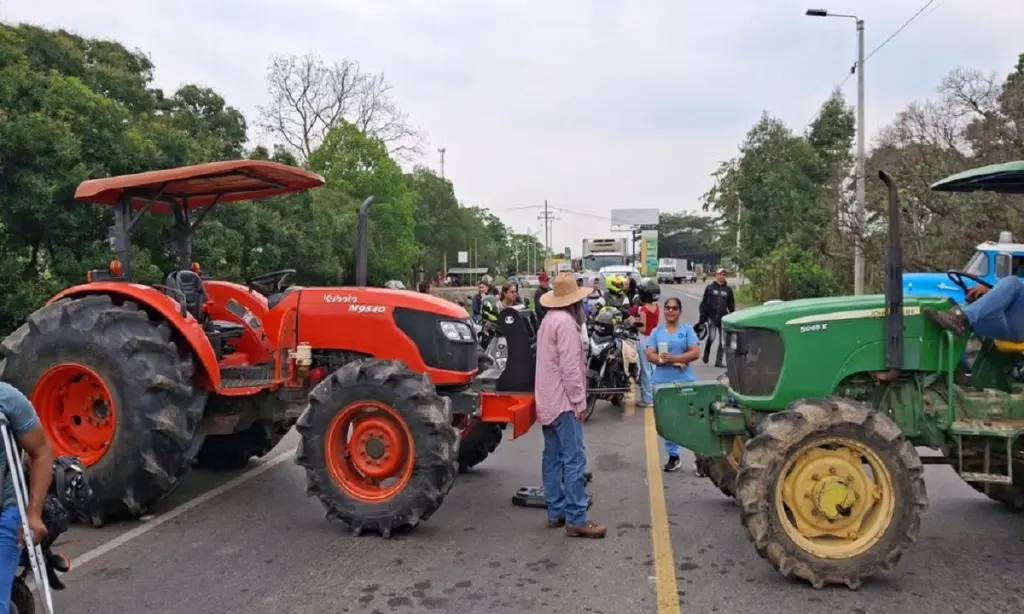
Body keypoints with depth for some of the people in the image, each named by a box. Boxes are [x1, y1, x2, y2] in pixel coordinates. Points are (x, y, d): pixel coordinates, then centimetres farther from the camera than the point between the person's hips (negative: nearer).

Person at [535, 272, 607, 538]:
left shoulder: (549, 320, 15)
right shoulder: (566, 322, -16)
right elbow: (570, 367, -21)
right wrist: (579, 401, -14)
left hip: (548, 401, 11)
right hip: (563, 402, -10)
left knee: (553, 457, 12)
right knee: (574, 459, -9)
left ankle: (556, 511, 18)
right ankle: (576, 519, -9)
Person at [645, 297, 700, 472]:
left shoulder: (687, 329, 3)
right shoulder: (656, 331, 8)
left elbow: (695, 353, -6)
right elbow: (650, 355, 0)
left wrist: (673, 357, -16)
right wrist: (669, 361, -15)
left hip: (685, 382, -2)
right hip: (662, 382, 3)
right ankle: (673, 456, 21)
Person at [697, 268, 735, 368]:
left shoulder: (728, 290, 10)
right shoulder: (710, 288, 3)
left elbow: (731, 306, 14)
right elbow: (704, 304, 3)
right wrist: (702, 320, -2)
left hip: (723, 318, 3)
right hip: (711, 317, -3)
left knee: (723, 341, 0)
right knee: (711, 337, -16)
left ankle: (719, 361, 10)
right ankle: (706, 354, 10)